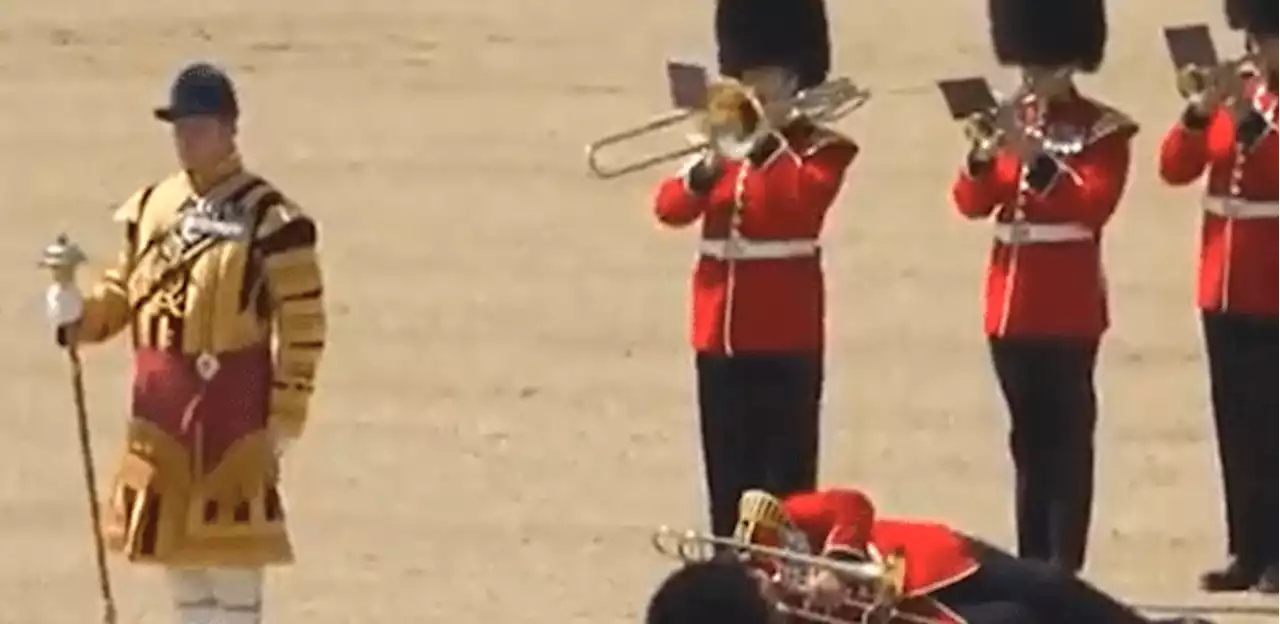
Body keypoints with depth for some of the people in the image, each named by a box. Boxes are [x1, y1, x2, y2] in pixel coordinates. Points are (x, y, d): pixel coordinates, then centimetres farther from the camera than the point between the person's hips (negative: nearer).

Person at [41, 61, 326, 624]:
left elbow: (302, 323, -9)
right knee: (178, 556, 13)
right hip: (160, 405, 7)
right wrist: (77, 314, -4)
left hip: (232, 402, -6)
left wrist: (284, 417, -11)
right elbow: (122, 292, 18)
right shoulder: (152, 207, 10)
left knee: (234, 562, -4)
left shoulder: (267, 219, -10)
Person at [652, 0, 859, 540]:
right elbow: (670, 208, 4)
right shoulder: (729, 143, 15)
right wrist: (706, 170, -14)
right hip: (720, 331, 6)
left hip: (787, 334, -6)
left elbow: (806, 200, -21)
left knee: (785, 475, -4)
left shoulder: (821, 149, 0)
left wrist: (766, 143, -24)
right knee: (728, 475, 9)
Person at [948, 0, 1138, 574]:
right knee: (1028, 437, 10)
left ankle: (1065, 565, -6)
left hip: (1069, 304, -5)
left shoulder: (1103, 131, -4)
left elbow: (1095, 204, -17)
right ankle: (1031, 561, 14)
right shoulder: (1006, 121, 12)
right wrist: (982, 157, -13)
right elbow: (972, 203, 6)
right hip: (1012, 301, 5)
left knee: (1067, 435, -6)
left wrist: (1036, 157, -26)